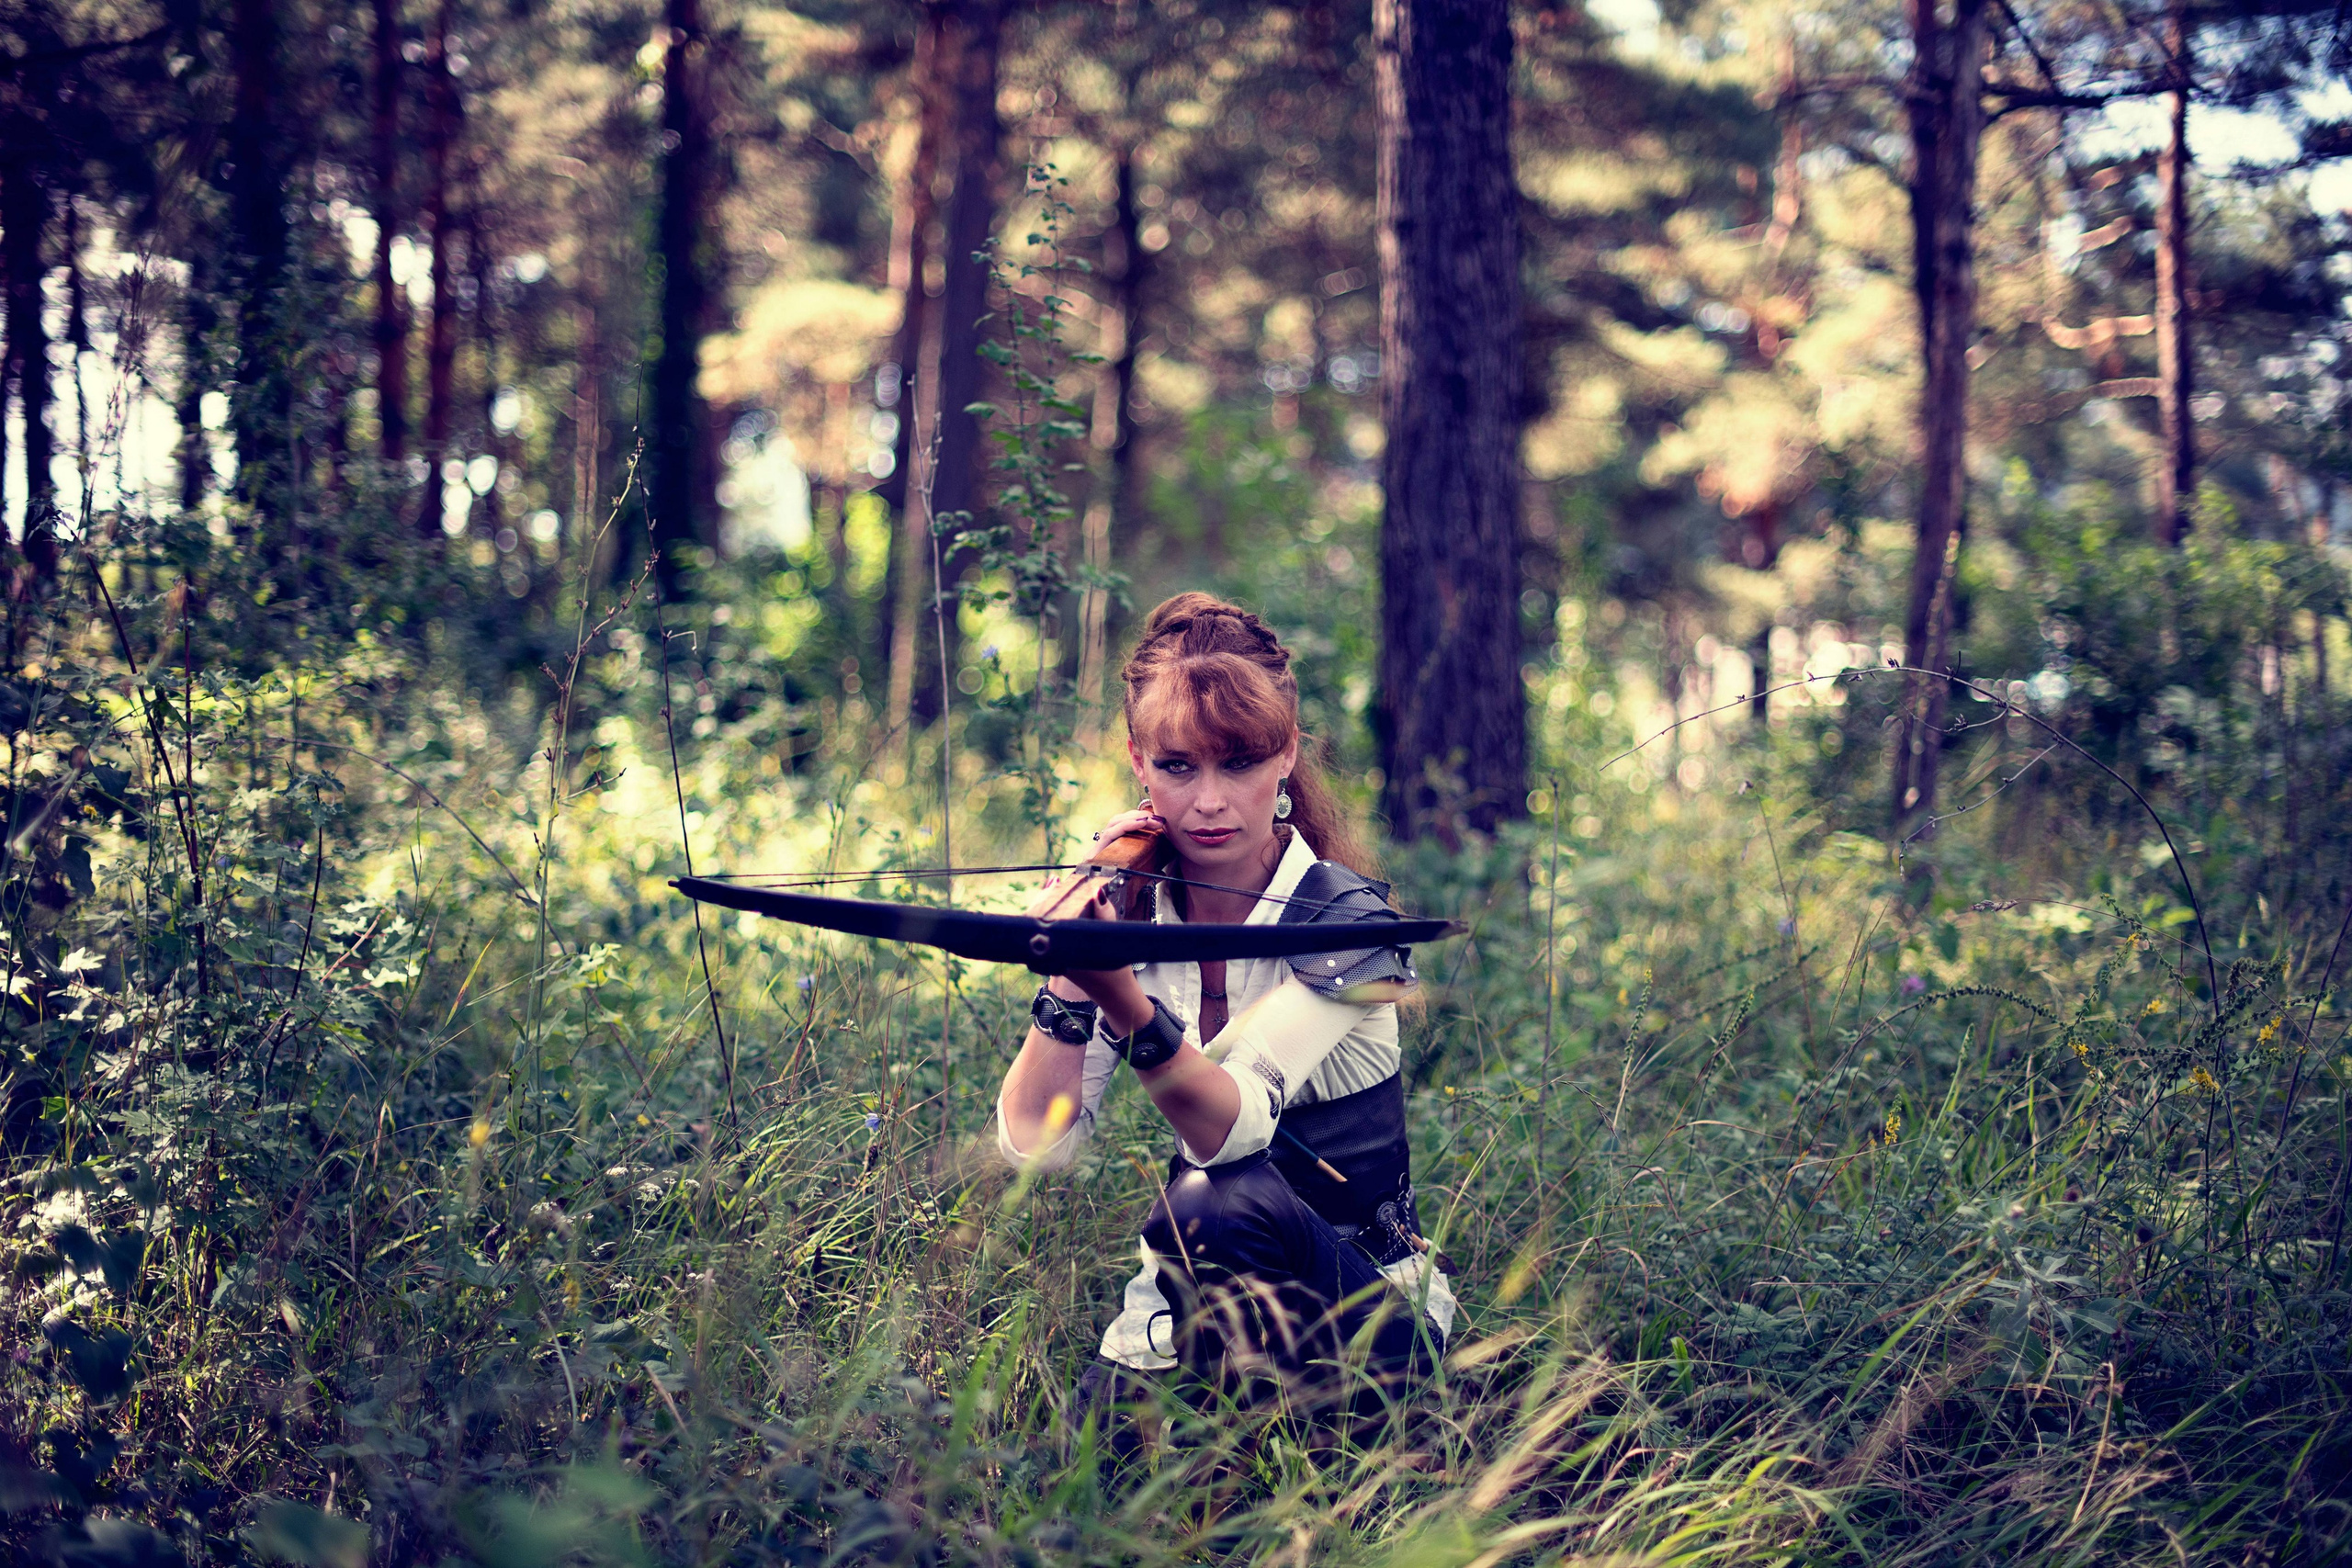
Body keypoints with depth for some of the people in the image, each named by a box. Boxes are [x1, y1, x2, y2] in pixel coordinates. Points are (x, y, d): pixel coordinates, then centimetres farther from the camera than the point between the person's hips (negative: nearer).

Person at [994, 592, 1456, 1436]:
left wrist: (1121, 995, -47)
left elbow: (1231, 1126, -31)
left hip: (1361, 1311, -4)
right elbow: (1034, 1142, -11)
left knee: (1218, 1202, -35)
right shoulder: (1137, 910, -1)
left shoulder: (1347, 921, -15)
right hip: (1184, 1308, 4)